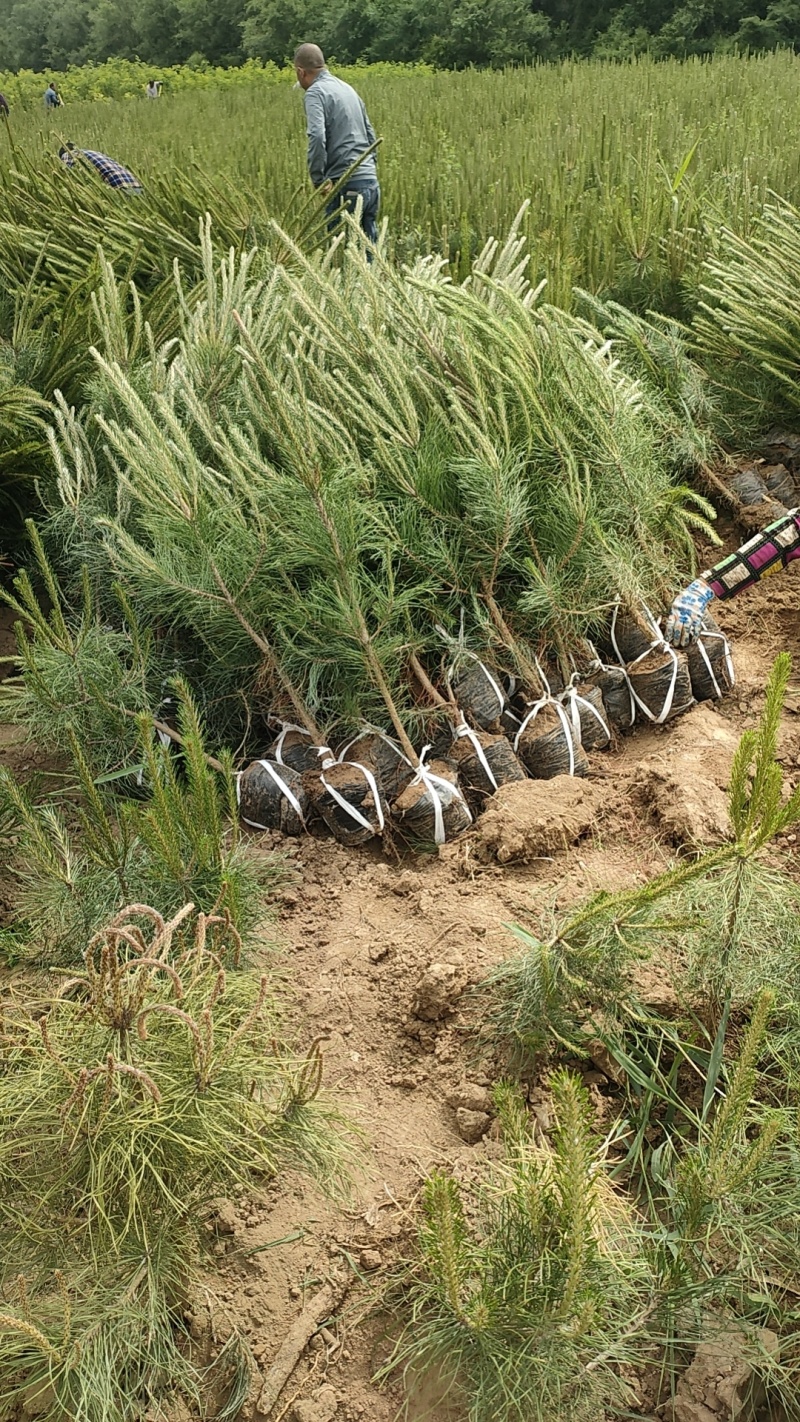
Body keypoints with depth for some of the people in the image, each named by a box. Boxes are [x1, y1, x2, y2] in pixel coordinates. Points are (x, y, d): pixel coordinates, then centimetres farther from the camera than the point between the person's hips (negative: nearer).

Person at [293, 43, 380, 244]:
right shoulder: (347, 88, 19)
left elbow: (317, 137, -21)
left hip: (347, 184, -8)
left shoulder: (315, 93, -5)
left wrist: (318, 179, -15)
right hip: (371, 181, 8)